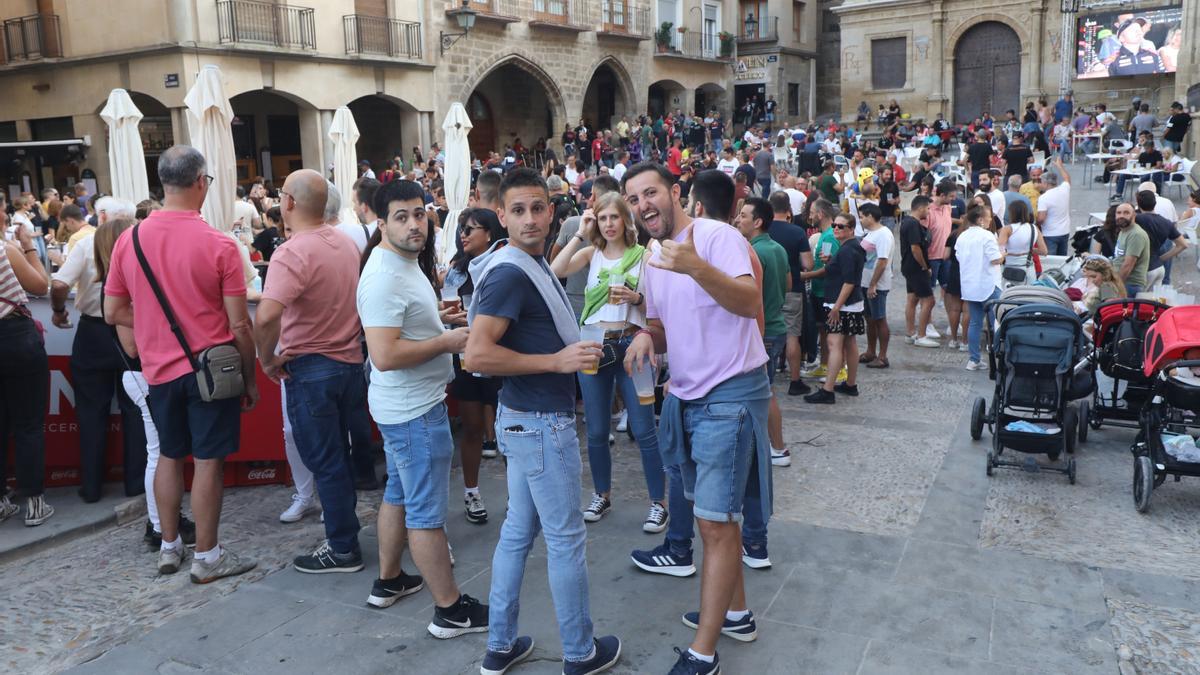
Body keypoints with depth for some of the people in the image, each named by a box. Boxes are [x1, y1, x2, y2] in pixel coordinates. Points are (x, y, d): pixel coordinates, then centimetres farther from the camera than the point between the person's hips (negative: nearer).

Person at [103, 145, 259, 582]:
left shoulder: (129, 240, -2)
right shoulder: (219, 245, -14)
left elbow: (113, 312, 5)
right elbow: (238, 324, -11)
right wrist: (250, 378, -1)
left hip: (159, 368, 4)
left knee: (170, 456, 18)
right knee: (208, 461, 4)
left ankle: (169, 547, 30)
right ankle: (207, 557, 14)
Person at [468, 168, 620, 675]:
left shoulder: (532, 265, 10)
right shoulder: (510, 273, -20)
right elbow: (477, 355, -28)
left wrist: (570, 349, 11)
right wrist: (556, 360, -24)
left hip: (525, 418, 10)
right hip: (542, 423, -10)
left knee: (518, 530, 16)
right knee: (565, 539, 4)